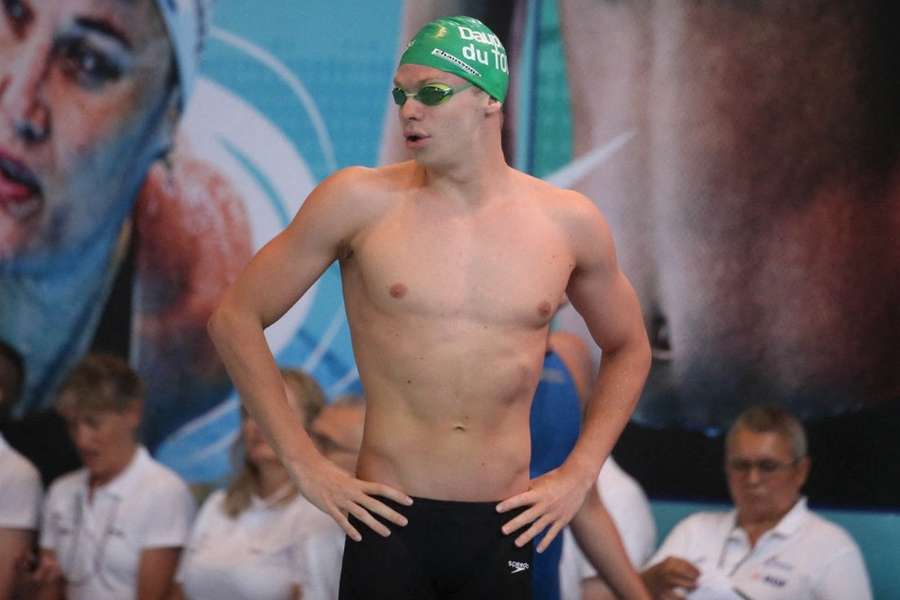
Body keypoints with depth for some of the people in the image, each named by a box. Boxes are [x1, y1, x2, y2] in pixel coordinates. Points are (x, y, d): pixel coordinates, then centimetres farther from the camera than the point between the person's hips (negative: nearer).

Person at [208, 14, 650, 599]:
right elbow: (236, 318, 3)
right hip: (392, 523, -2)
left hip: (503, 529, 2)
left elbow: (628, 348, 21)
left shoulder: (567, 222, 4)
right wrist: (305, 463, -2)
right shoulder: (360, 201, -2)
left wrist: (579, 473, 9)